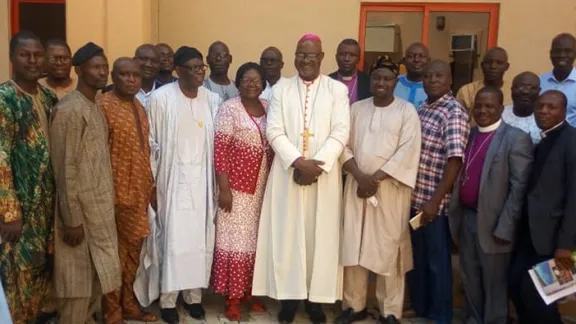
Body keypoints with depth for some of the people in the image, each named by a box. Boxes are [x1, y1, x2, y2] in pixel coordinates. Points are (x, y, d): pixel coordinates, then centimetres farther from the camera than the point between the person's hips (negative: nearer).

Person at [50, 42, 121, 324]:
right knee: (78, 281, 4)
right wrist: (72, 219, -19)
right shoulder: (69, 110, -17)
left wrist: (106, 205, 15)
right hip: (81, 210, -9)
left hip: (101, 208, 9)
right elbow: (65, 169, -19)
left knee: (97, 277, 17)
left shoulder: (95, 107, 11)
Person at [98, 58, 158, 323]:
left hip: (139, 191, 7)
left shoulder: (139, 106, 12)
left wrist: (149, 185, 14)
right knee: (115, 253, 4)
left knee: (133, 249, 16)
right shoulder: (103, 105, -11)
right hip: (117, 193, -7)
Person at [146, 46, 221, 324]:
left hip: (202, 180, 3)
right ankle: (168, 299, 14)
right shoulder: (161, 98, -8)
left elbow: (216, 142, 8)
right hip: (173, 180, -3)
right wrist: (150, 182, -3)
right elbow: (151, 142, -3)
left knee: (200, 238, 7)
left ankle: (194, 294, 22)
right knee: (174, 239, -1)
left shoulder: (212, 99, 3)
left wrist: (218, 181, 6)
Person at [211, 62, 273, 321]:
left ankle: (250, 291, 26)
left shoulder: (269, 108, 7)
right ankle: (232, 297, 13)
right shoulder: (229, 108, -8)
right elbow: (219, 149, -11)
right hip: (237, 185, -5)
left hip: (264, 186, 5)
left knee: (257, 239, 12)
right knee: (235, 239, 1)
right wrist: (223, 188, -15)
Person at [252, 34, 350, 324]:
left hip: (324, 174, 0)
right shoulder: (281, 89, 6)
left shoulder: (337, 90, 3)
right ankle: (289, 297, 16)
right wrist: (298, 162, -16)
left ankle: (316, 299, 17)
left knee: (320, 236, 5)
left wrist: (318, 165, -16)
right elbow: (274, 131, -3)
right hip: (288, 174, 1)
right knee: (287, 236, 4)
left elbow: (341, 132, -5)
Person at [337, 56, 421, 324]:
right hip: (357, 185, 4)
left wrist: (375, 178, -14)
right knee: (353, 245, 7)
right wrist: (359, 176, -11)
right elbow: (343, 145, 4)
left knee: (388, 249, 1)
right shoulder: (356, 108, 9)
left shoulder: (407, 111, -1)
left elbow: (407, 152, -10)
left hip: (390, 188, -3)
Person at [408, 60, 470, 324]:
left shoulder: (455, 112, -11)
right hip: (413, 197, 7)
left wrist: (435, 200, -21)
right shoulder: (421, 108, 10)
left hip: (433, 201, -7)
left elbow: (455, 160, -18)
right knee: (416, 256, 17)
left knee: (437, 260, 7)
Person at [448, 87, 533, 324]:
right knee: (469, 279, 18)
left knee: (494, 283, 8)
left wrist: (503, 228, -17)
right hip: (465, 218, 6)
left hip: (492, 223, -6)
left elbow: (519, 188, -14)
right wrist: (455, 214, 7)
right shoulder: (469, 135, 11)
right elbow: (460, 176, 11)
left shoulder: (516, 138, -10)